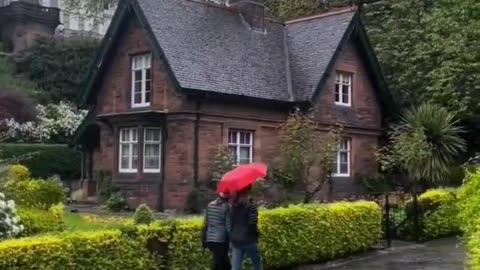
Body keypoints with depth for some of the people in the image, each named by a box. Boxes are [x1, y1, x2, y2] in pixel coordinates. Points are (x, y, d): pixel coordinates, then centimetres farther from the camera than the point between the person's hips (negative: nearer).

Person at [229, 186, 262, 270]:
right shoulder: (251, 205, -12)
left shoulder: (234, 205, 8)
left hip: (235, 241, 5)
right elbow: (252, 223, -17)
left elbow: (231, 223, 12)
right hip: (249, 240, -5)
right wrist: (257, 234, -2)